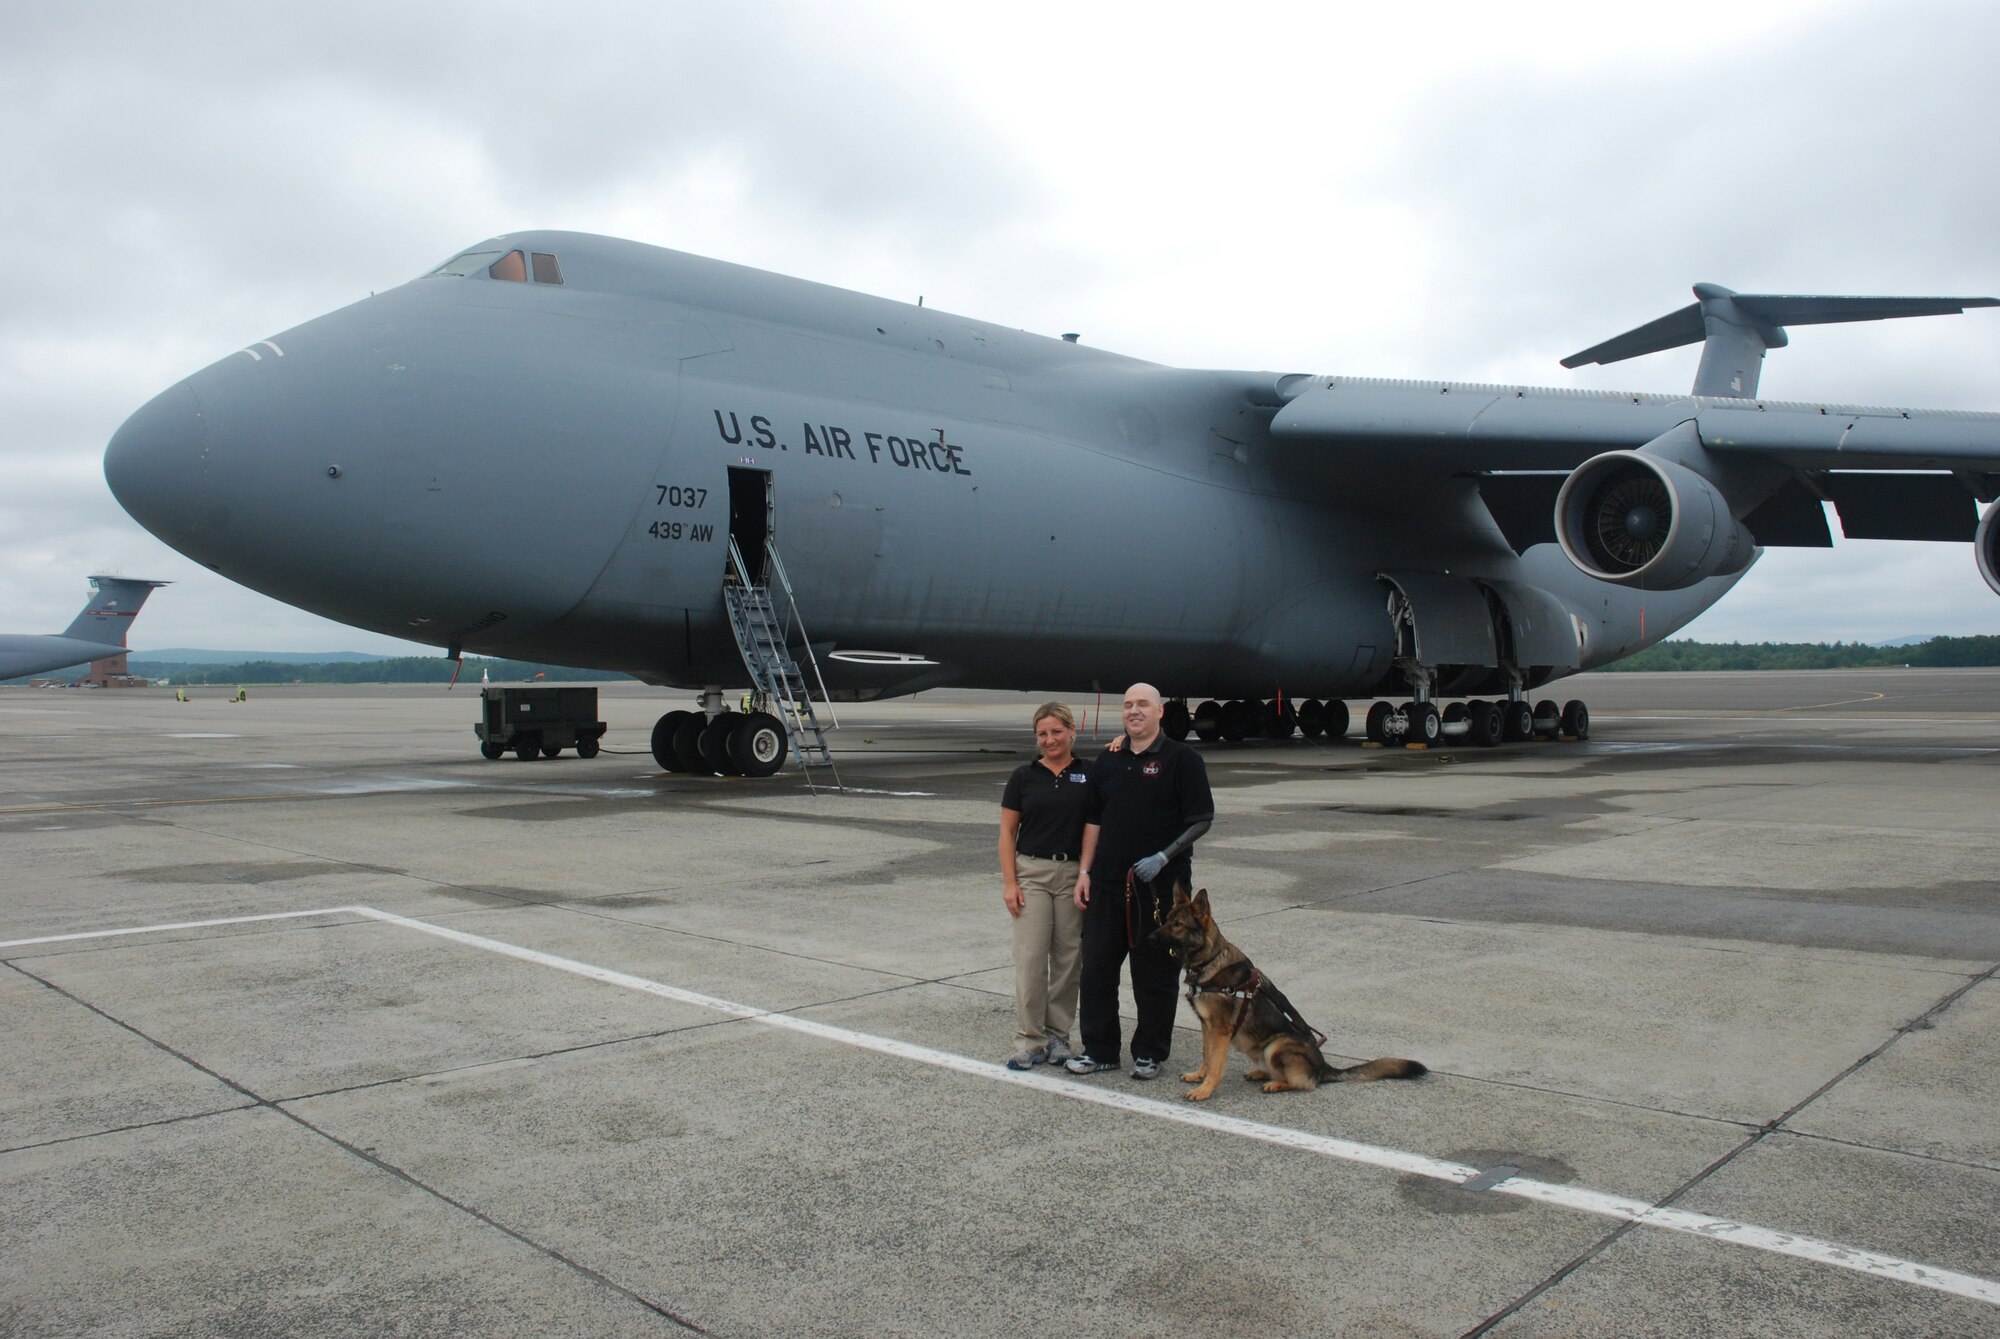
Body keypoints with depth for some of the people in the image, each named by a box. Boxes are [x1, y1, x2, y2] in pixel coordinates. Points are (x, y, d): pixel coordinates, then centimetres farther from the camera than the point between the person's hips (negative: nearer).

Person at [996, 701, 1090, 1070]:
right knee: (1030, 956, -5)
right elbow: (1007, 832, 2)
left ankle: (1058, 1035, 18)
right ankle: (1029, 1040, 2)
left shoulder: (1088, 775, 3)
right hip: (1031, 873, -1)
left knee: (1067, 957, 6)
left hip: (1074, 875, 1)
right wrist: (1009, 882, -5)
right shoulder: (1024, 776, 2)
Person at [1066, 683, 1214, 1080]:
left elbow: (1201, 819, -7)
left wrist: (1163, 857, -16)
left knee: (1155, 972, 5)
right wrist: (1084, 871, 7)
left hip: (1160, 884, -4)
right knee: (1096, 966, 7)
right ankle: (1098, 1049, 19)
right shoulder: (1107, 761, 11)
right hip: (1107, 883, 5)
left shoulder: (1182, 760, -4)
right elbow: (1094, 819, 14)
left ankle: (1149, 1053, 18)